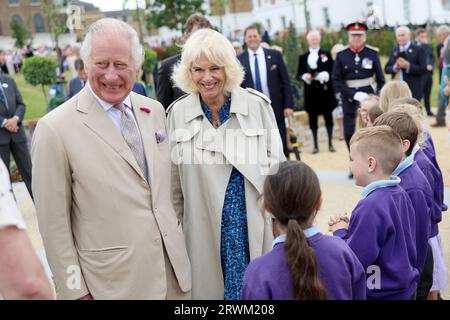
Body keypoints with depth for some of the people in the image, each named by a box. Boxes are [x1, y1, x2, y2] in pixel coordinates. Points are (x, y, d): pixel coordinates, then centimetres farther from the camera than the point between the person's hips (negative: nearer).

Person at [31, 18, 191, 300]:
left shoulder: (155, 110, 4)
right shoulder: (55, 129, -14)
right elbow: (54, 223, -10)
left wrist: (179, 240, 13)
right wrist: (75, 290, -8)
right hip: (112, 281, -5)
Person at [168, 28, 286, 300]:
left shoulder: (257, 105, -3)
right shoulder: (177, 114, 0)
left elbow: (276, 164, 3)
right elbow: (174, 183, 7)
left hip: (255, 226, -1)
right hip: (205, 231, 1)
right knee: (210, 287, 6)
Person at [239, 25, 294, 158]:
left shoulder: (274, 55, 3)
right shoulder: (239, 60, 3)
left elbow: (286, 81, 2)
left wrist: (288, 105, -5)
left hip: (275, 107, 0)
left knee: (281, 147, 5)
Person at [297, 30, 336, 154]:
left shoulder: (326, 54, 6)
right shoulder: (303, 57, 8)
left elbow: (332, 71, 1)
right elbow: (299, 75, 6)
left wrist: (325, 75, -18)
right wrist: (304, 77, -15)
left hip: (325, 91, -1)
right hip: (311, 92, 1)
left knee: (328, 117, 4)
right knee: (313, 118, 4)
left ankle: (330, 143, 14)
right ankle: (315, 145, 12)